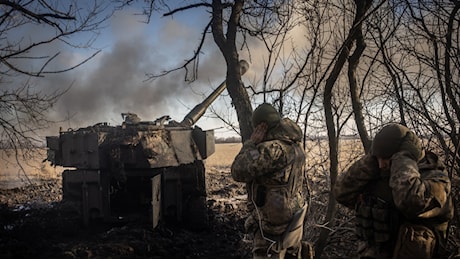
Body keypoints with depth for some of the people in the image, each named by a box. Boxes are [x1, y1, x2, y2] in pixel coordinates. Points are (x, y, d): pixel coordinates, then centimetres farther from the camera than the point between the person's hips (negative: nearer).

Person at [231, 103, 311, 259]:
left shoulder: (272, 148, -23)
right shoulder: (295, 146, 6)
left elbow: (238, 172, -20)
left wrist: (251, 143, -10)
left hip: (273, 225, -9)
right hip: (291, 221, 9)